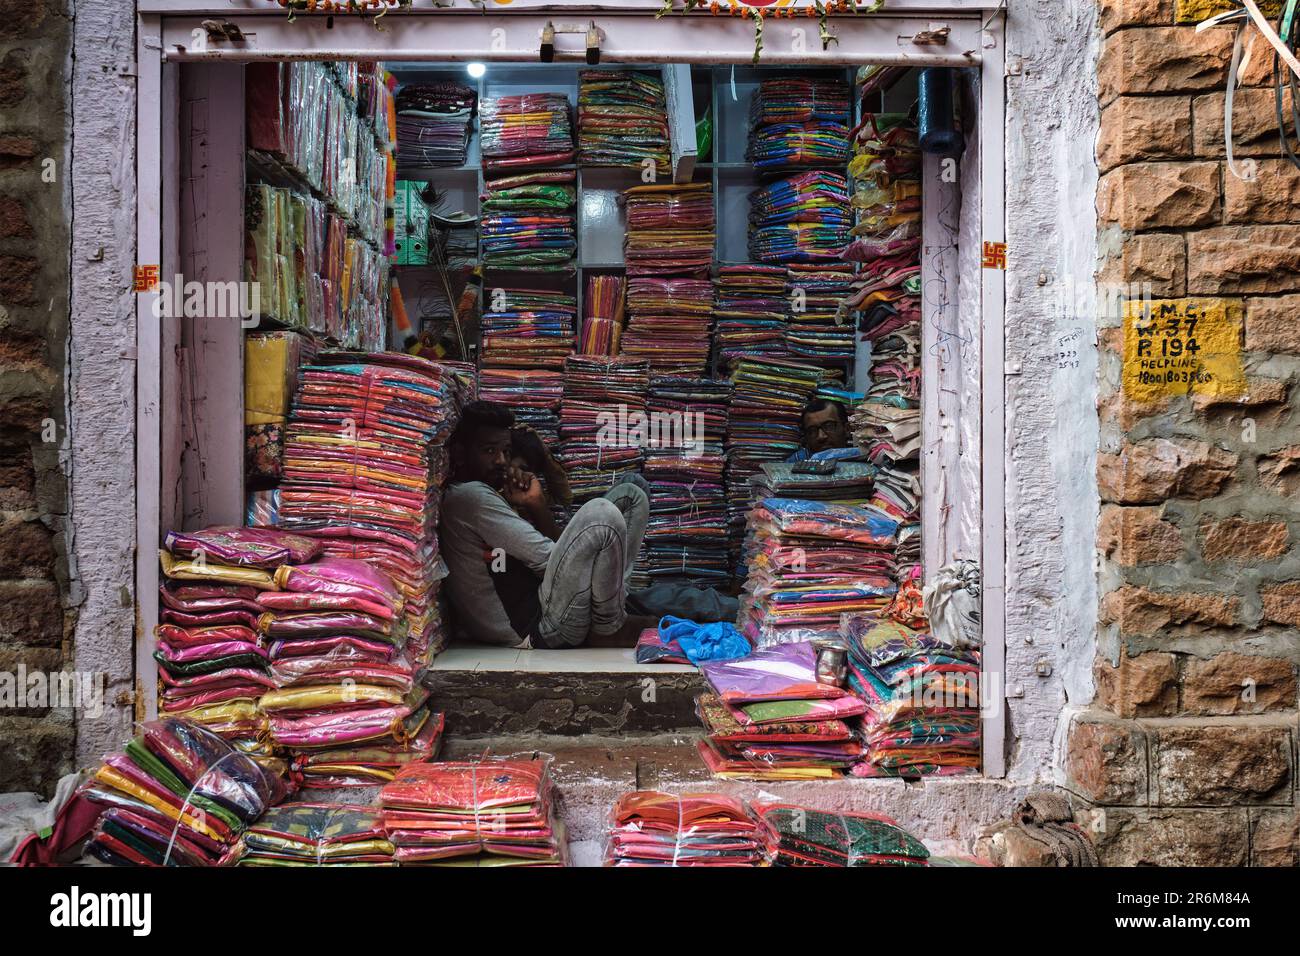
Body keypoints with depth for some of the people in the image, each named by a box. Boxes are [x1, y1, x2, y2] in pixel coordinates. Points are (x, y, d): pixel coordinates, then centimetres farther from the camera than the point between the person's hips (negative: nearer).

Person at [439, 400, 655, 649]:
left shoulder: (485, 495, 22)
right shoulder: (469, 496, -11)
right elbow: (546, 559, -16)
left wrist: (537, 505, 2)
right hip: (537, 630, -10)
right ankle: (608, 630, -7)